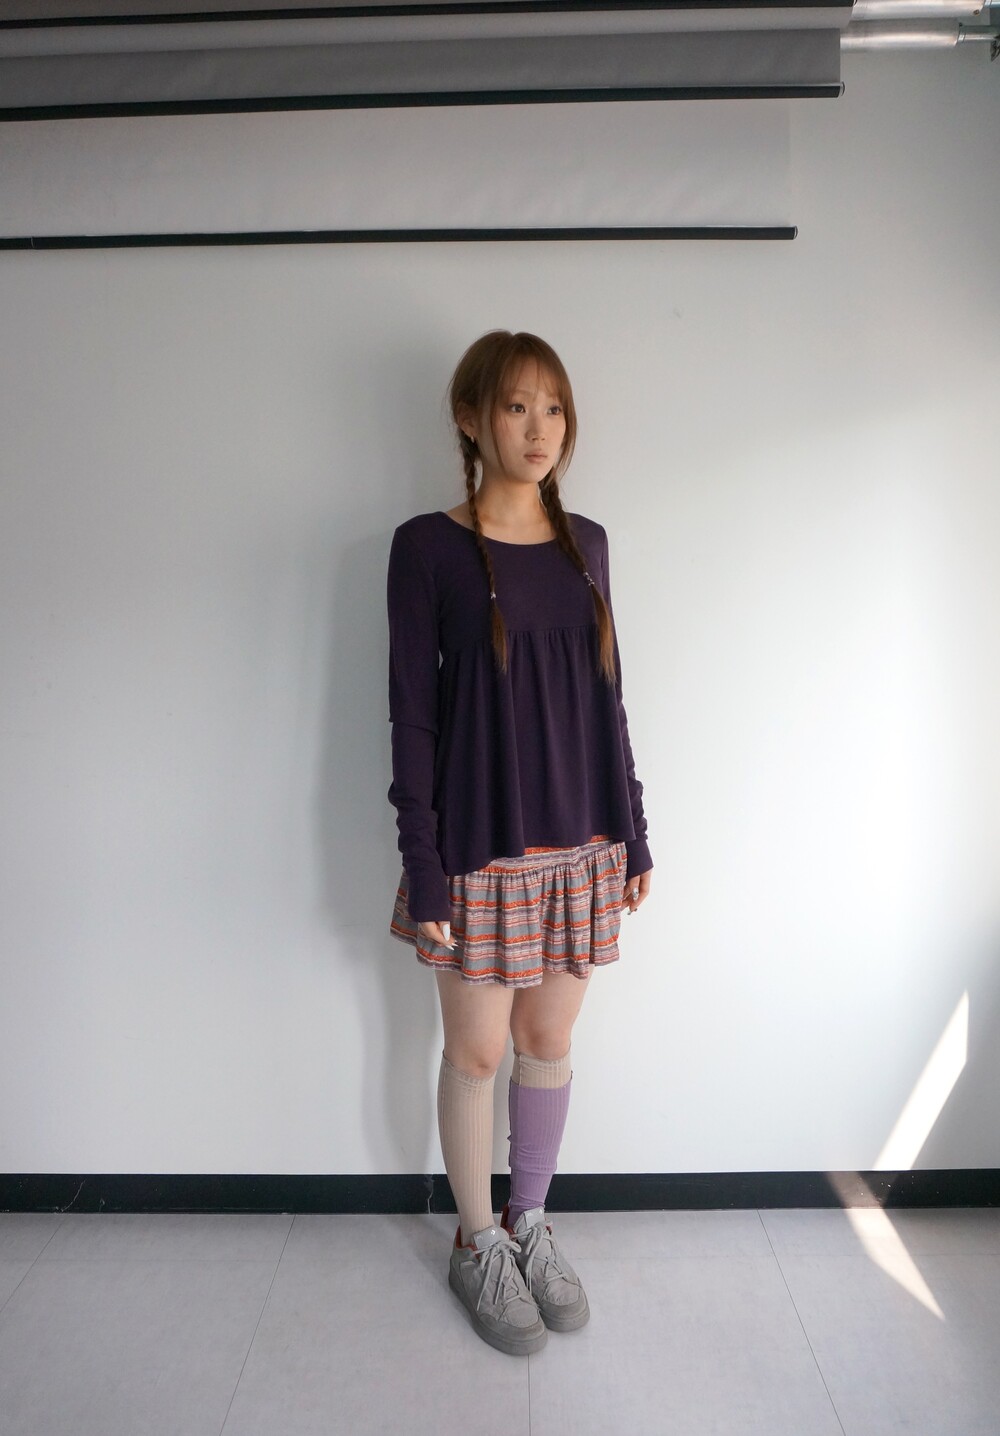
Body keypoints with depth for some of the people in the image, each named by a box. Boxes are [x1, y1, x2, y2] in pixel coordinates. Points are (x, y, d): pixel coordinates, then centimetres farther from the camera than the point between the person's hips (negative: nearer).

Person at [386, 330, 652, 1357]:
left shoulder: (585, 542, 7)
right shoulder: (427, 546, -7)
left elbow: (607, 697, 10)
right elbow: (411, 713, -8)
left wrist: (632, 833, 9)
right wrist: (421, 870, -11)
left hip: (580, 844, 4)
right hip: (480, 845, -4)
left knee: (550, 1040, 16)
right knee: (477, 1050, 11)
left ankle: (531, 1225, 39)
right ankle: (477, 1246, 35)